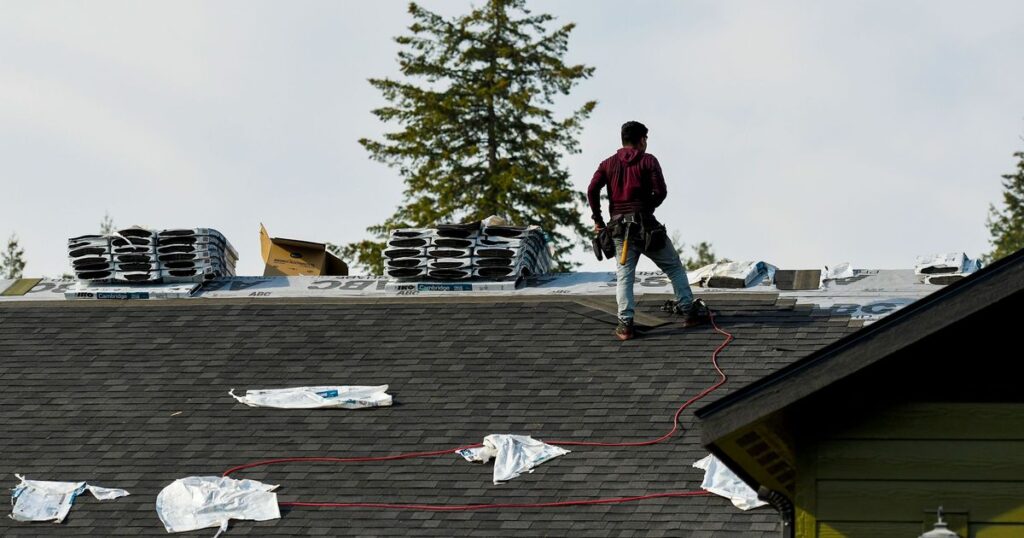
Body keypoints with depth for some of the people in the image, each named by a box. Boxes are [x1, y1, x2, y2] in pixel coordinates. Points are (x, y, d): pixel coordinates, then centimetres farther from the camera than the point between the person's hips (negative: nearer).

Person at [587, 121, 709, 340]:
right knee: (674, 267, 12)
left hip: (620, 228, 2)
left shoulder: (608, 164, 10)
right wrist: (647, 207, 10)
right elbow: (660, 191, -8)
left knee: (624, 276, 3)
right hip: (646, 225, -2)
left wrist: (597, 219, 4)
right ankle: (689, 312, 11)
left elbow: (592, 190, -3)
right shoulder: (648, 160, 2)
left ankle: (625, 323, -12)